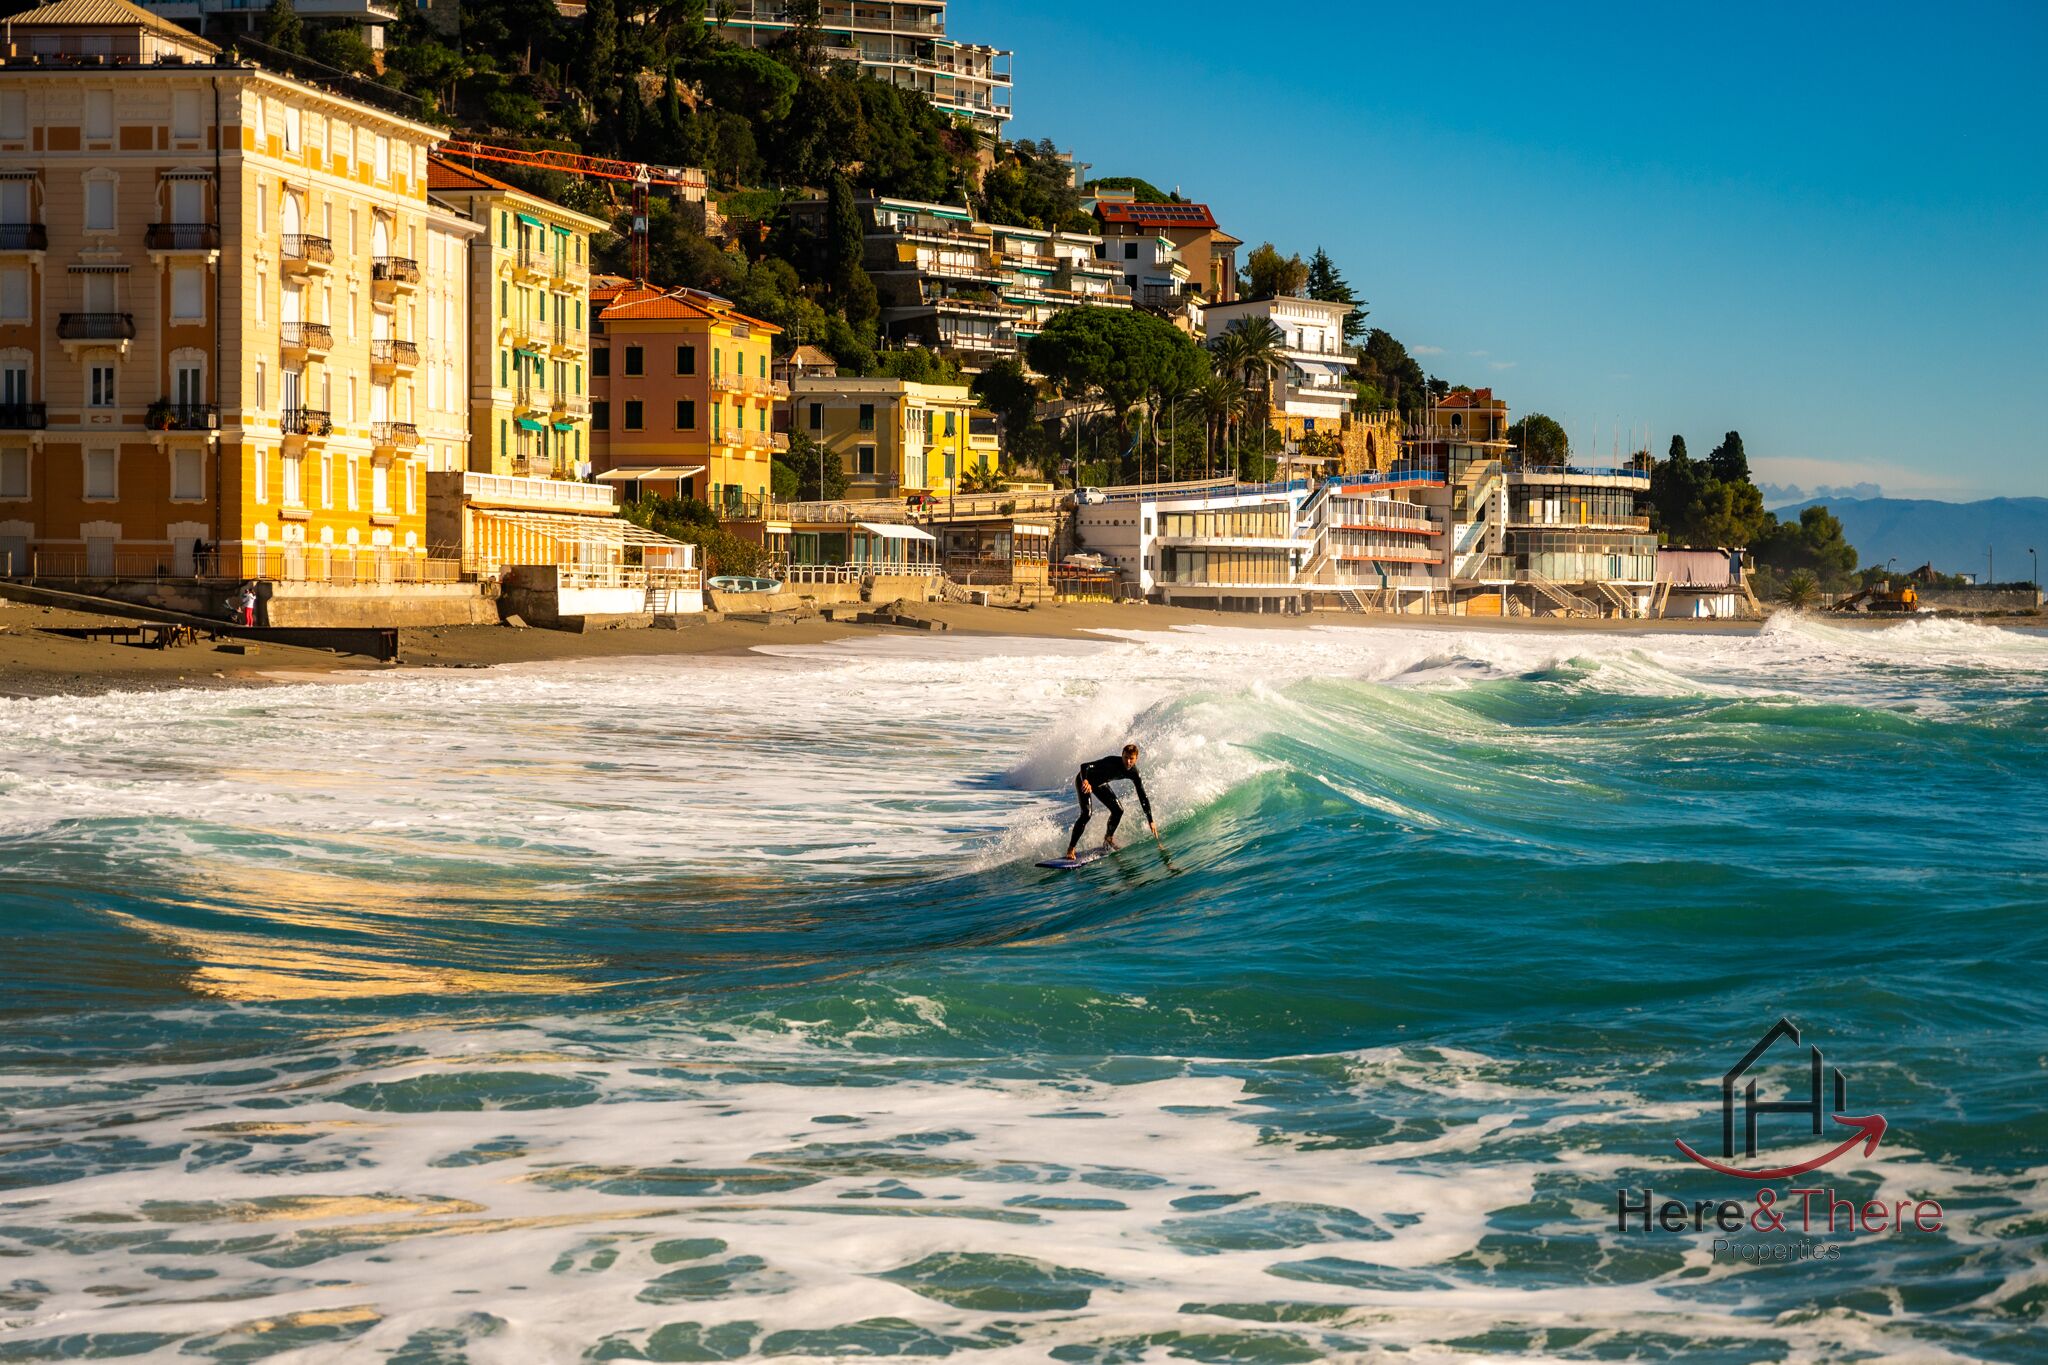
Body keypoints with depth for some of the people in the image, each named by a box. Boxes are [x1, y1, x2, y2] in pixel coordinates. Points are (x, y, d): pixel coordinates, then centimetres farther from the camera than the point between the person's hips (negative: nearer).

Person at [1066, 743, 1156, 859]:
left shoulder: (1134, 773, -18)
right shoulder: (1112, 762, -37)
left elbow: (1143, 798, -11)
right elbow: (1085, 766, -45)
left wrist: (1151, 821, -14)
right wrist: (1085, 781, -66)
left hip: (1100, 784, 6)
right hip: (1084, 781, -6)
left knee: (1118, 810, -1)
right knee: (1086, 814, -22)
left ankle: (1108, 838, 26)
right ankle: (1071, 848, -15)